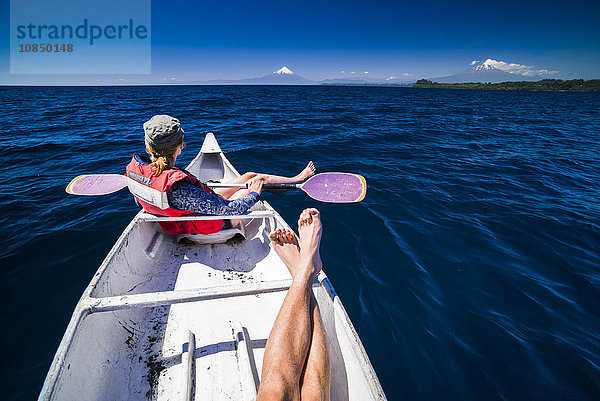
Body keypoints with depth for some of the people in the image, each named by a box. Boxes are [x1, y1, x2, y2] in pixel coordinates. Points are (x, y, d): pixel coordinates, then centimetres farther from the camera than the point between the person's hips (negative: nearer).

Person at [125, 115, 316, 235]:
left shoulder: (133, 167, -17)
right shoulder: (178, 188, -42)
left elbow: (141, 203, 4)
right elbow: (228, 210, -34)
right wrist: (254, 194, -15)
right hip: (213, 222, -7)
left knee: (250, 176, 14)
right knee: (259, 179, 5)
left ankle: (296, 178, 36)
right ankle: (298, 179, 34)